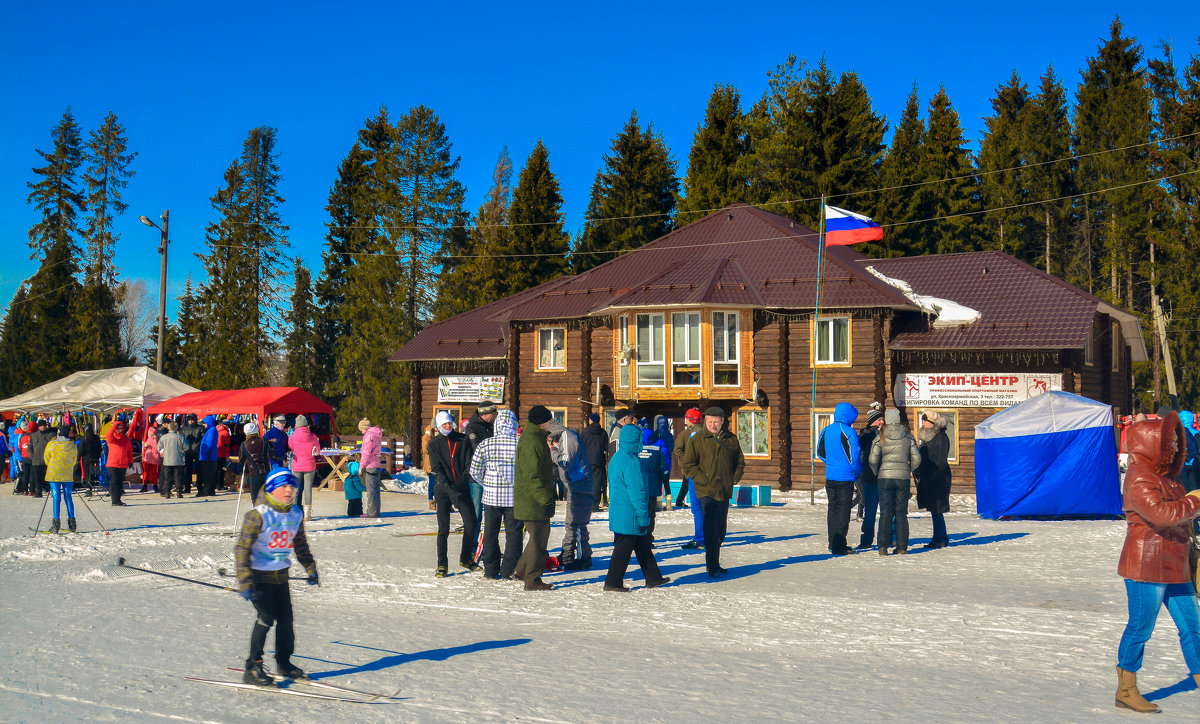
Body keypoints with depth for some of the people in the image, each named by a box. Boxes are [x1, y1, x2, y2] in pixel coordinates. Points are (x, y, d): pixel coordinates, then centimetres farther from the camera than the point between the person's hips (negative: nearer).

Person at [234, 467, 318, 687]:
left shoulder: (296, 515, 3)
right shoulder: (258, 515, -17)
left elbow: (301, 545, 21)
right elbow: (242, 548, -17)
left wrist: (310, 569, 21)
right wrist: (244, 582, -22)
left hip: (281, 575, 6)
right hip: (259, 575, -6)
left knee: (285, 618, 8)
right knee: (266, 617, -16)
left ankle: (284, 663, 27)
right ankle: (252, 669, -8)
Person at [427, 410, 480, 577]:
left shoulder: (462, 439, 5)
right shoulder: (434, 444, 2)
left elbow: (469, 463, 1)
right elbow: (437, 469, -6)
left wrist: (460, 482, -15)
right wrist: (449, 488, -19)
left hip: (462, 488, 2)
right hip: (443, 490, -2)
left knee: (472, 524, 0)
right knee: (443, 528, -5)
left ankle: (466, 558, 19)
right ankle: (442, 565, 4)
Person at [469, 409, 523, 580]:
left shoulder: (485, 445, -7)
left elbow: (475, 472, -1)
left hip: (491, 496, 1)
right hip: (515, 497, -1)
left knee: (490, 533, 14)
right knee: (513, 533, 10)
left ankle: (490, 571, 18)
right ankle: (508, 571, 10)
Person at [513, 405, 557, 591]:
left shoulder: (536, 437, 14)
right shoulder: (532, 442, -20)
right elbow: (532, 476, -24)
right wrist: (545, 500, -23)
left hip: (535, 499, 11)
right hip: (533, 502, -11)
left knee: (542, 533, 19)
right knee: (538, 538, -2)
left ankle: (522, 569, 27)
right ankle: (532, 580, 6)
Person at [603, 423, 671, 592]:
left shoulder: (616, 458, 12)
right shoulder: (631, 460, -19)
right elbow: (636, 490, -20)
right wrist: (643, 517, -16)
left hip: (618, 512, 10)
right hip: (630, 514, -10)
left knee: (642, 545, 17)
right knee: (624, 548, -2)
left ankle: (653, 578, 25)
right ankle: (613, 582, 4)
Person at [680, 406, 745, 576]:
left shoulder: (731, 439, 8)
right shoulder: (697, 440, -4)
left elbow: (740, 462, 18)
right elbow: (688, 465, -4)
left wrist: (734, 479, 4)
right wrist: (704, 480, -11)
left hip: (724, 492, 5)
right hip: (706, 492, -5)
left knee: (721, 529, 12)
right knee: (711, 530, -11)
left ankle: (714, 564, 25)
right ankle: (712, 566, -7)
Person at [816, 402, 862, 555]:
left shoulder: (826, 431, 6)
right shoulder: (848, 432, -14)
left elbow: (820, 452, 14)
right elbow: (854, 456, -14)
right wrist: (858, 471, 2)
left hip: (830, 477, 6)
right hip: (845, 478, -6)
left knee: (833, 508, 14)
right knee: (843, 510, -2)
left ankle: (833, 543, 20)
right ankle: (839, 546, -3)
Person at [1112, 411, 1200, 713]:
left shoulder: (1163, 474, 17)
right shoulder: (1139, 476, -15)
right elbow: (1160, 513, -27)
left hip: (1172, 566, 10)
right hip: (1146, 566, -10)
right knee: (1141, 626, -2)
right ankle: (1125, 691, 8)